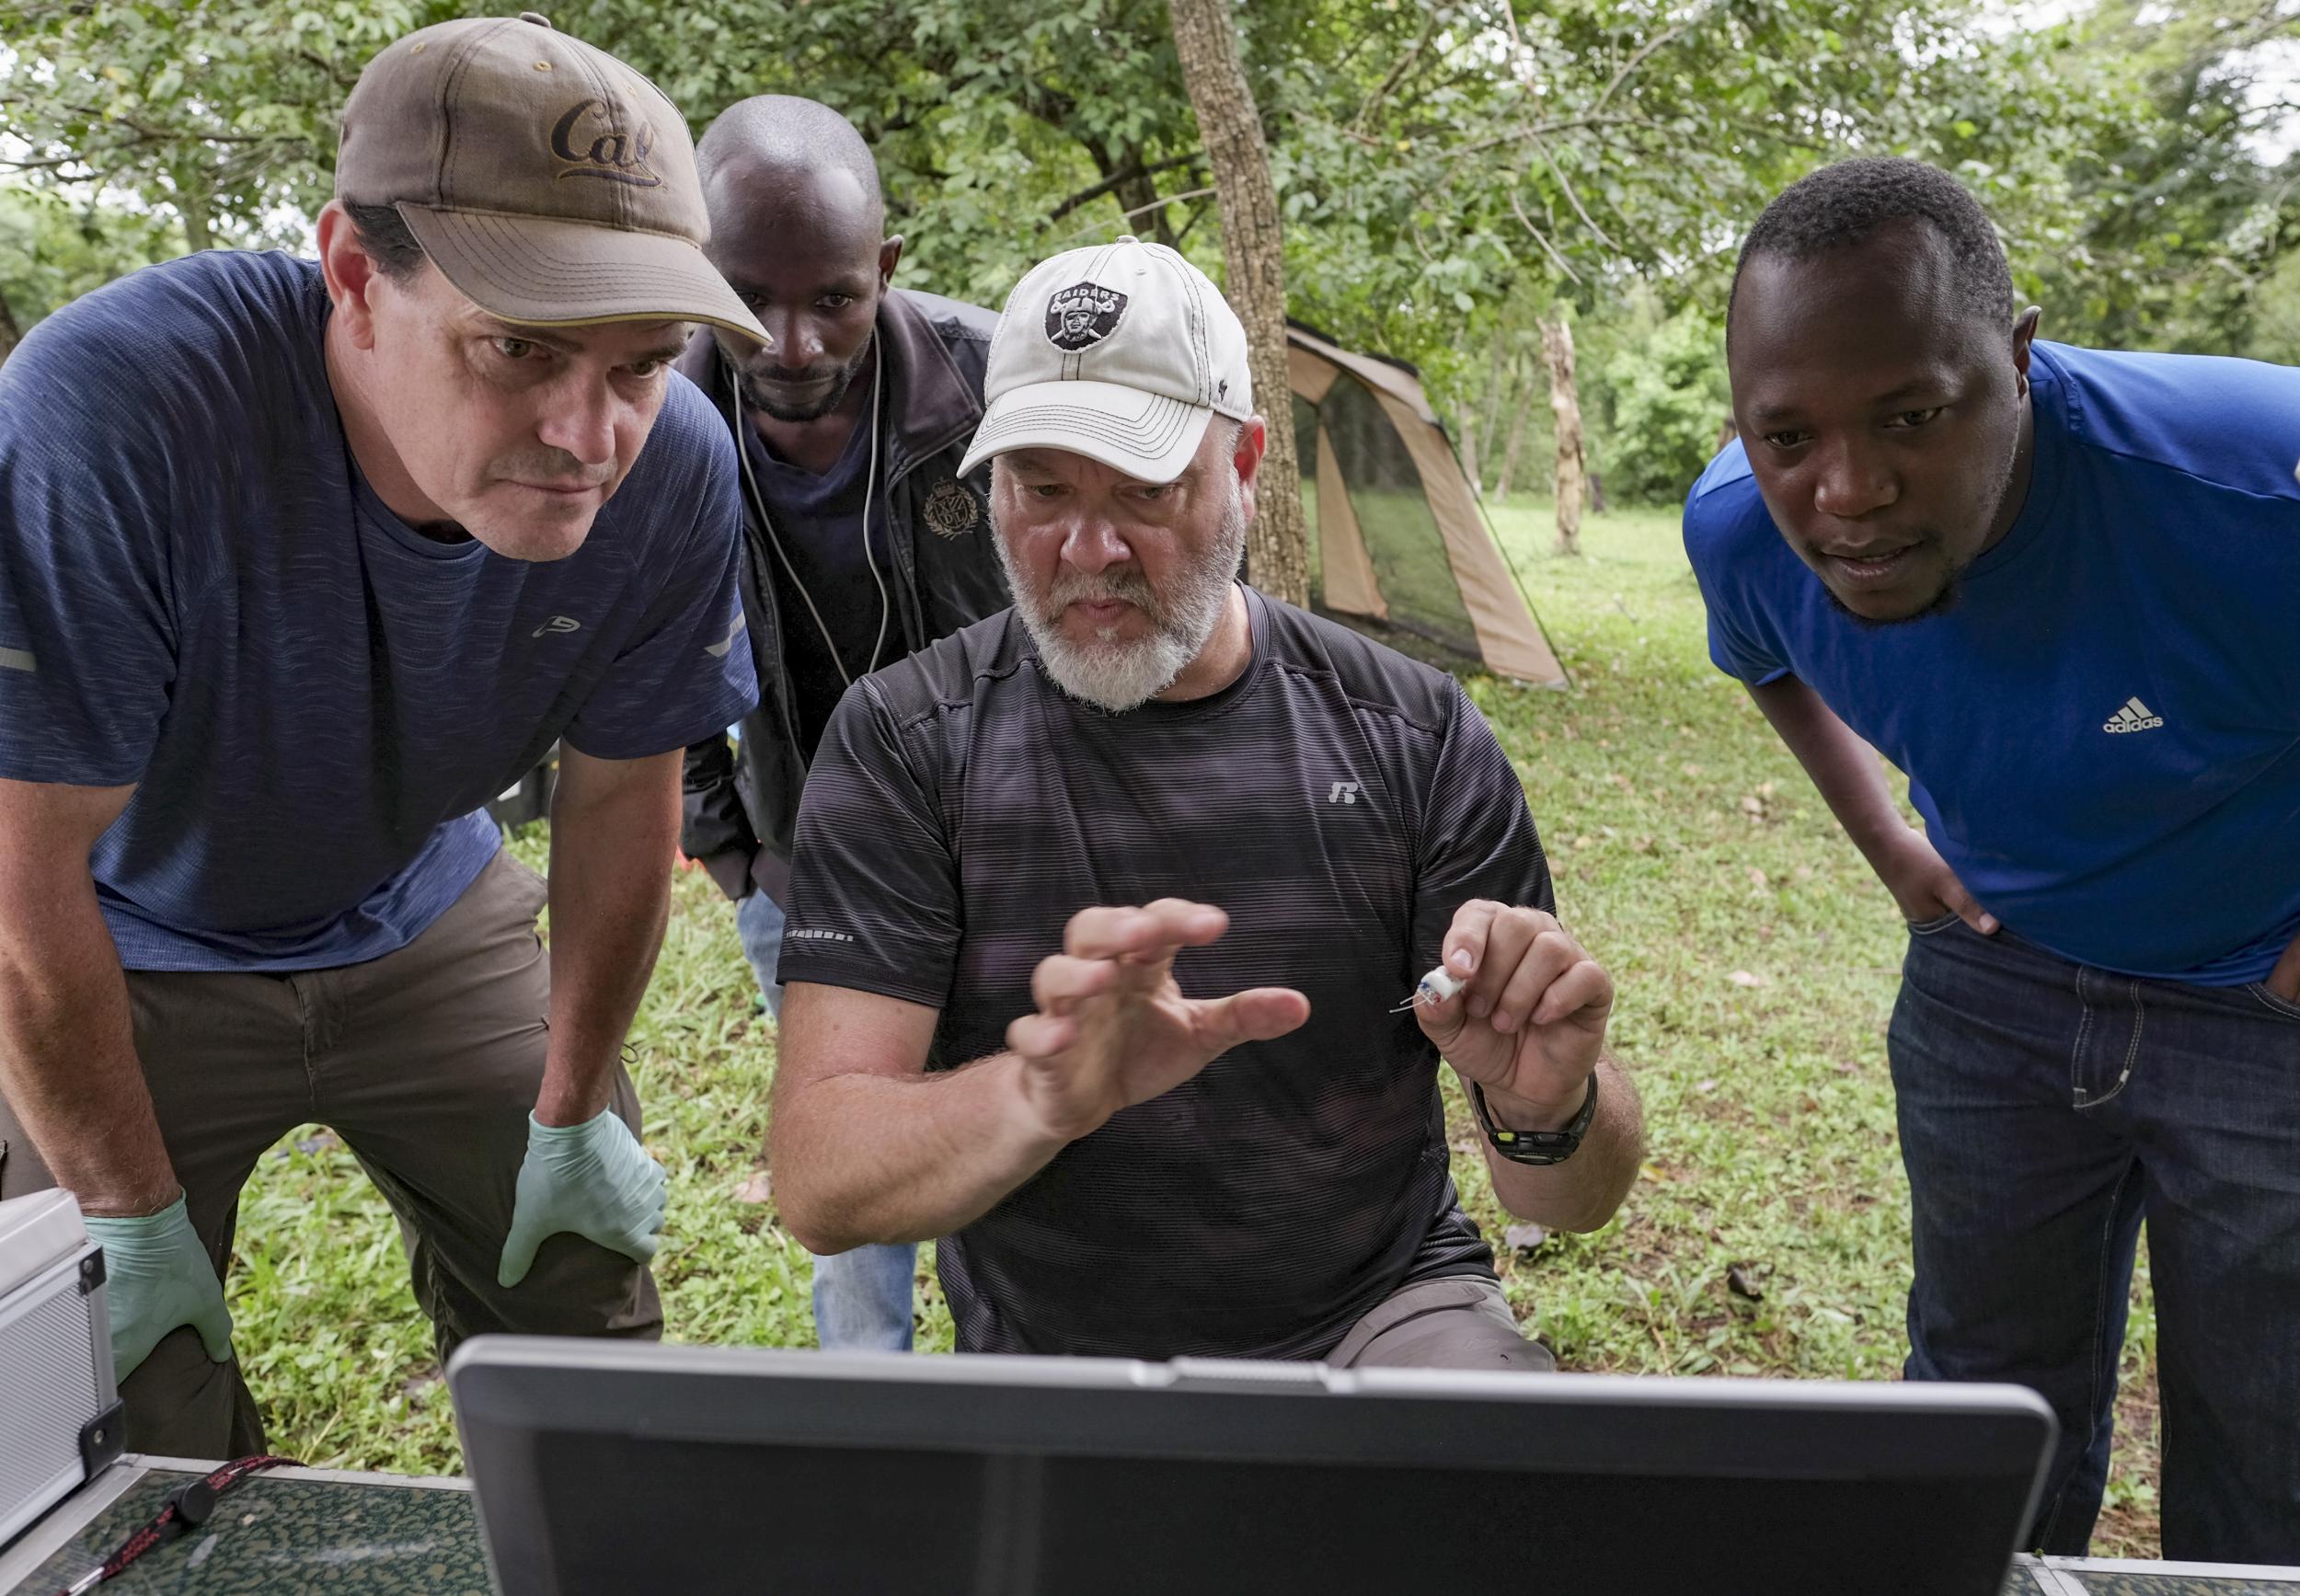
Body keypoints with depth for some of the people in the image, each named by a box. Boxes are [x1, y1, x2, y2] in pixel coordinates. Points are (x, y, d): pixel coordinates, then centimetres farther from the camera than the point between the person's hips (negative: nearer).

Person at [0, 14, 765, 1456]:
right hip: (127, 946, -2)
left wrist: (572, 1116, 1)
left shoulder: (673, 468, -23)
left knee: (589, 1291, 8)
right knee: (135, 1442, 0)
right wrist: (133, 1213, -14)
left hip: (424, 920, 3)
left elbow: (621, 794, -9)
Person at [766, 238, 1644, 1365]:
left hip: (1383, 1316, -3)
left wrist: (1547, 1110, -28)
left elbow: (1577, 1202, -4)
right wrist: (1047, 1096, -35)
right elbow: (817, 1185, -15)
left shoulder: (1411, 736, -6)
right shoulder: (905, 742, -7)